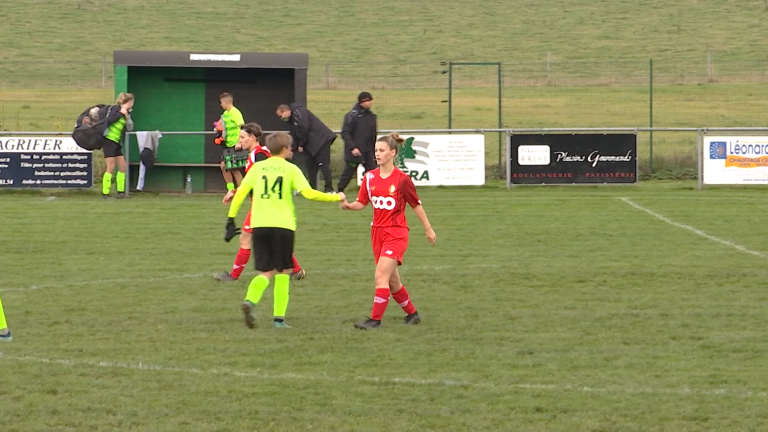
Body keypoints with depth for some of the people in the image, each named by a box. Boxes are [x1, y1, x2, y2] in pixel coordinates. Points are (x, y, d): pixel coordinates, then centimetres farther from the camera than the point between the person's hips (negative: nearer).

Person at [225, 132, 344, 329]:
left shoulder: (257, 167, 9)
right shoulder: (291, 169, 1)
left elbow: (241, 192, 2)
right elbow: (308, 193, -8)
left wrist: (231, 219, 6)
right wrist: (336, 198, 5)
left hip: (259, 224, 3)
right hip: (282, 224, -2)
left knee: (266, 272, 9)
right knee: (283, 271, 10)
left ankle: (250, 300, -21)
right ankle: (279, 317, 5)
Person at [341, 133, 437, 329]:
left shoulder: (402, 179, -10)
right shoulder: (370, 177, 4)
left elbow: (416, 204, 0)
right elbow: (362, 202, 6)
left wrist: (428, 228, 7)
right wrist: (348, 205, -16)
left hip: (396, 233, -6)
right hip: (377, 232, 6)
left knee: (381, 275, -16)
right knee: (392, 280, 12)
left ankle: (375, 319, -13)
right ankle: (412, 313, 29)